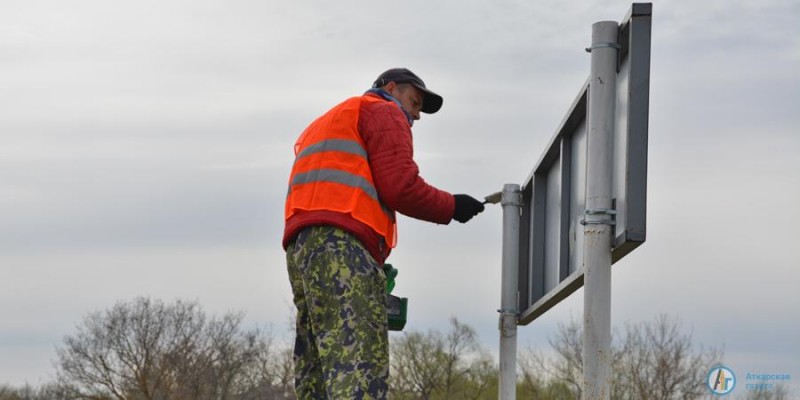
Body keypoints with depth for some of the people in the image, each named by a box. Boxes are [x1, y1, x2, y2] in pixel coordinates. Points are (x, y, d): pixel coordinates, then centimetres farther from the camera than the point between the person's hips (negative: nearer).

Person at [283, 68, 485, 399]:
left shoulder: (327, 123, 37)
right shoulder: (384, 112, 10)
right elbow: (399, 184, -6)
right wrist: (451, 207, 9)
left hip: (301, 246, 9)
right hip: (343, 246, -9)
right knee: (359, 371, -20)